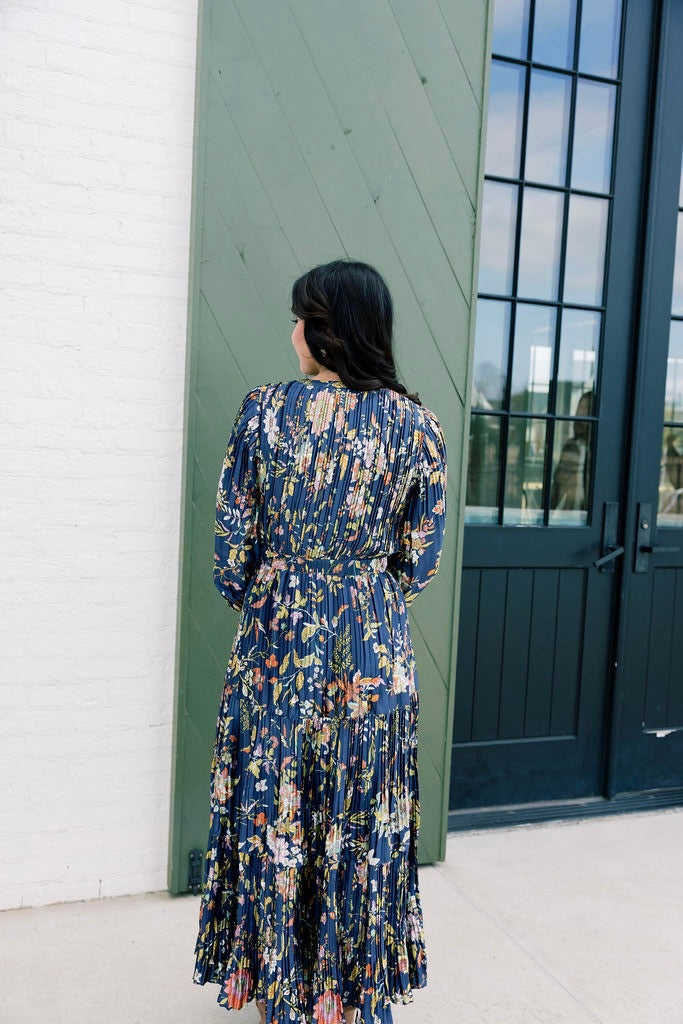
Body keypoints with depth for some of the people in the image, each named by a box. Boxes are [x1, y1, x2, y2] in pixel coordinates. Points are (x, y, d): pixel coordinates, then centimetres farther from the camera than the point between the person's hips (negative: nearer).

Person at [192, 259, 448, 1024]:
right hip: (375, 655, 1)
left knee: (273, 822, 17)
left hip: (278, 647, -1)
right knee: (364, 828, 17)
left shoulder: (264, 410, -9)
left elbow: (231, 553, -6)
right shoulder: (418, 425, -5)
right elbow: (420, 562, -1)